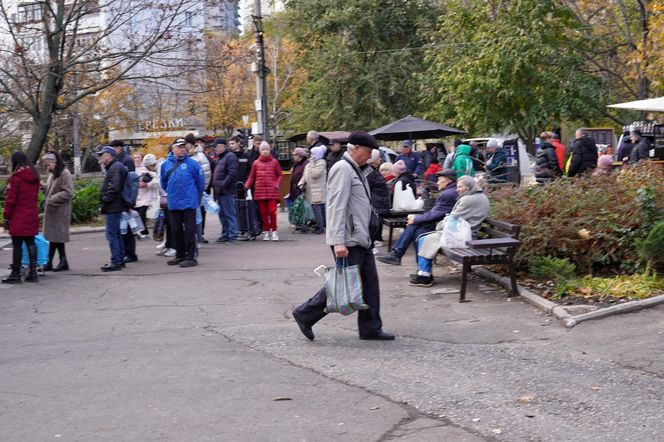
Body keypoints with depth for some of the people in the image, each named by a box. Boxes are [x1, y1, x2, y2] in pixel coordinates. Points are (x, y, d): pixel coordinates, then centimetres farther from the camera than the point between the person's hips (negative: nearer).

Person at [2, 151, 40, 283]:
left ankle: (15, 274, 3)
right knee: (30, 242, 10)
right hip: (32, 216, 6)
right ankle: (33, 272, 10)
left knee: (17, 244, -1)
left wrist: (6, 216, -7)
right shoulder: (34, 176, 8)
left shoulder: (15, 177, -12)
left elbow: (10, 199, -13)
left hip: (18, 218, -6)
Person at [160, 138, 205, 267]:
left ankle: (191, 257, 0)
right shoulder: (166, 164, 5)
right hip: (173, 204, 5)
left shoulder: (192, 163, -6)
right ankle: (180, 255, 23)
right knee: (176, 231, 12)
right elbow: (163, 182, 19)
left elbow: (200, 182, 0)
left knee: (189, 230, -3)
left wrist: (197, 196, 8)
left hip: (189, 203, -4)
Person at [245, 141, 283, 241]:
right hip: (260, 191, 2)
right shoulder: (256, 163, 8)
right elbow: (251, 177, 11)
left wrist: (277, 184, -5)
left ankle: (274, 231, 4)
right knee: (263, 212, 2)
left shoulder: (274, 162, 6)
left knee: (272, 211, -9)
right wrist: (246, 186, -1)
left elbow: (280, 175, 11)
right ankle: (266, 231, 14)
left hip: (272, 191, -2)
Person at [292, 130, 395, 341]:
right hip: (348, 240, -10)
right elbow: (337, 207, -21)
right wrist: (338, 242, -26)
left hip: (360, 238, 10)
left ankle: (370, 328, 15)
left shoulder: (355, 170, 17)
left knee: (370, 282, 9)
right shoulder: (342, 169, -14)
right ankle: (305, 314, 7)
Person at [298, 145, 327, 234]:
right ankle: (320, 226, 14)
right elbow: (305, 174, 19)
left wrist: (312, 163, -13)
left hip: (317, 191, -8)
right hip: (311, 190, 8)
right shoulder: (310, 163, 18)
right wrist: (301, 183, 3)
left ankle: (320, 227, -8)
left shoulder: (321, 163, -7)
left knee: (317, 208, -10)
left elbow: (315, 174, -18)